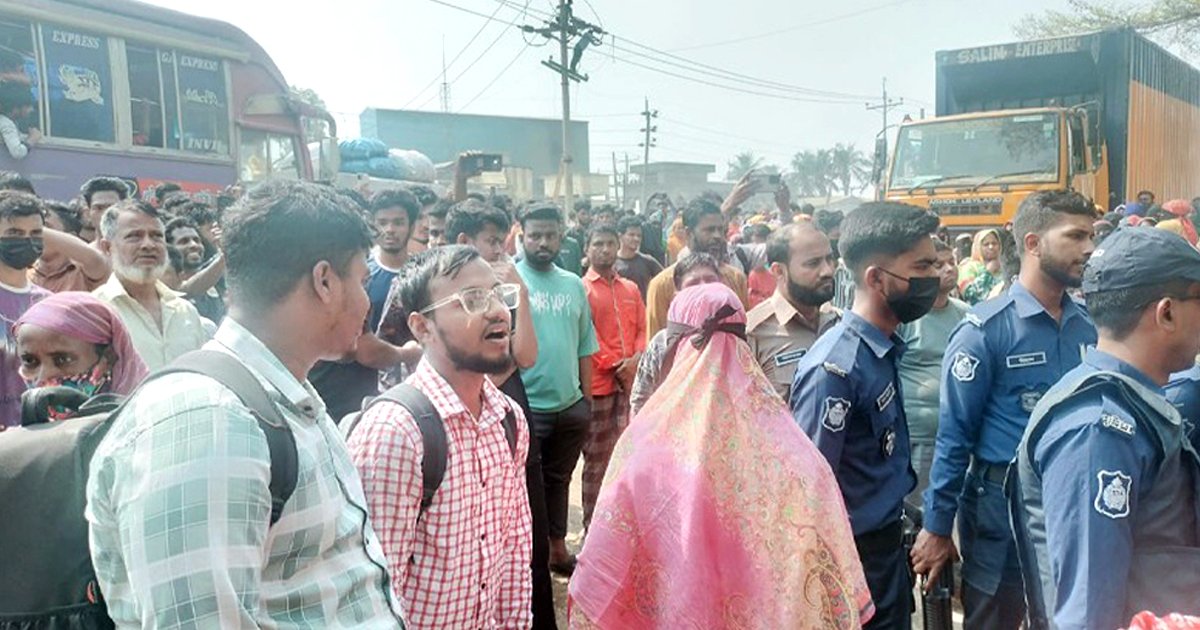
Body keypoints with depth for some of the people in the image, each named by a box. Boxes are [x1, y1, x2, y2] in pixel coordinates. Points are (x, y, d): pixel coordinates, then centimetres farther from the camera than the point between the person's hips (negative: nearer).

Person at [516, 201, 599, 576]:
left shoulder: (573, 284, 8)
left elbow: (584, 345, 13)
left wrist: (587, 397, 12)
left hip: (570, 405, 5)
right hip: (526, 406, -5)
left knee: (558, 480, 19)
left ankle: (557, 548, 35)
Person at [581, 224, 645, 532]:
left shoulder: (630, 289, 15)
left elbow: (642, 329, 12)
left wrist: (636, 360, -5)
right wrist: (616, 365, -12)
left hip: (631, 382, 5)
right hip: (598, 384, -5)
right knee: (597, 459, 1)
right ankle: (593, 526, 10)